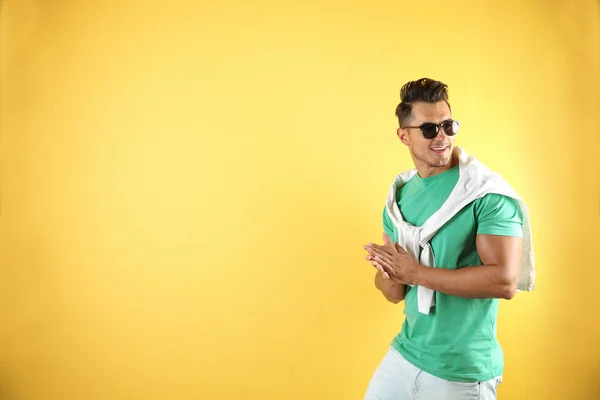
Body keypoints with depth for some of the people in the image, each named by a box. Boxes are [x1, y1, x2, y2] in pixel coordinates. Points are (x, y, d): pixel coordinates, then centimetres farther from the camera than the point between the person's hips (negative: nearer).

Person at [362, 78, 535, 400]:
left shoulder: (488, 192, -14)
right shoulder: (399, 195, 3)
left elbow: (505, 281, -24)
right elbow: (393, 294, 5)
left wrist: (415, 272, -21)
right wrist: (392, 278, -18)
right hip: (405, 351, 5)